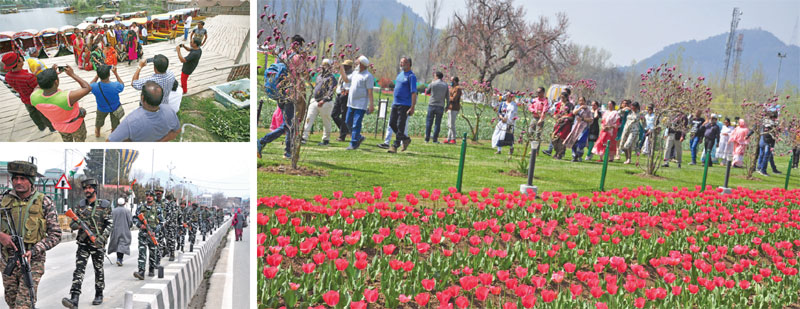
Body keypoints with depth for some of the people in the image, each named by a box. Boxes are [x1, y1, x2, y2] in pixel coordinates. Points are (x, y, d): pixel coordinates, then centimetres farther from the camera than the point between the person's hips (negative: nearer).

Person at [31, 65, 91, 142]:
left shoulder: (34, 97, -33)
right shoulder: (66, 98, -47)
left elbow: (39, 87, -6)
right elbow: (88, 88, -33)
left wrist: (51, 74, -14)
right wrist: (72, 74, -27)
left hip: (59, 125, 4)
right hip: (76, 124, -4)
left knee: (67, 141, 34)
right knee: (80, 141, 29)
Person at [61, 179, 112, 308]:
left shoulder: (104, 205, 0)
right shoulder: (79, 205, 8)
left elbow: (110, 224, -3)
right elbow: (72, 224, 9)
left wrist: (102, 237, -17)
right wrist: (78, 225, -14)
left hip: (97, 243, -2)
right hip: (83, 243, 2)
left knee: (98, 269, 8)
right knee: (79, 269, -10)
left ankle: (99, 295, 24)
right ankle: (74, 299, -20)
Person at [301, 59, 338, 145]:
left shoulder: (331, 78, -8)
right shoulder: (319, 76, 17)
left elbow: (330, 91, -18)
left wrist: (323, 100, -28)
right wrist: (312, 98, 22)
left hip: (325, 103, -7)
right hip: (314, 101, 7)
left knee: (326, 122, 3)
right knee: (309, 119, -3)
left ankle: (326, 140, 13)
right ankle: (304, 137, -6)